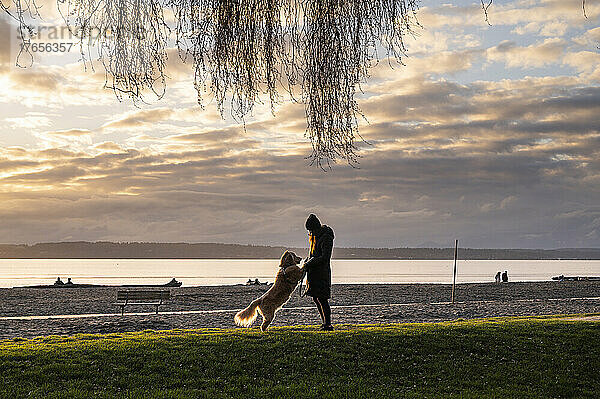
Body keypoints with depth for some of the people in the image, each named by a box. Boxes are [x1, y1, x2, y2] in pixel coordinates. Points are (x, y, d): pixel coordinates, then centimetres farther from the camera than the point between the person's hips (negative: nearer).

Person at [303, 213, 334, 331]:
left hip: (322, 272, -10)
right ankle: (325, 322, 22)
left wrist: (309, 263, -20)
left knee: (322, 299, -8)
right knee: (316, 298, 13)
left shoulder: (326, 238, -17)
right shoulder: (315, 236, 12)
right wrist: (307, 260, 7)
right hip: (313, 272, 10)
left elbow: (325, 258, -21)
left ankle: (328, 324, -3)